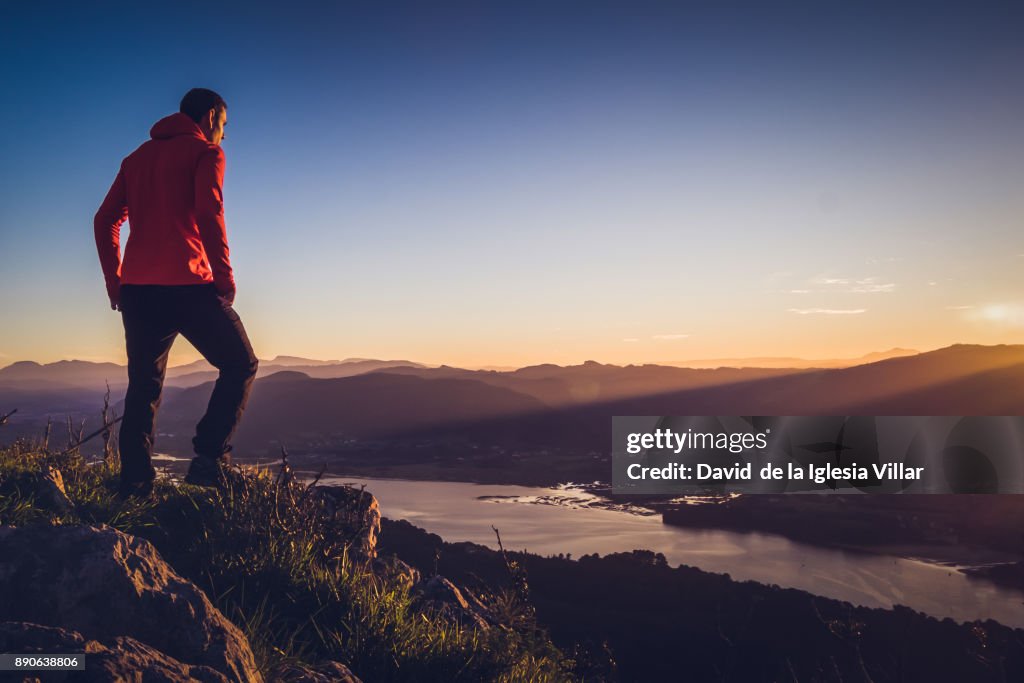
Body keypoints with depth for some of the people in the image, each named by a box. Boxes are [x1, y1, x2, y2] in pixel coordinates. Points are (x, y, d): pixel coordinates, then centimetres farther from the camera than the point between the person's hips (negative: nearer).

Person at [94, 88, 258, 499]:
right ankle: (209, 459, -9)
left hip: (136, 290, 7)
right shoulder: (205, 151, 3)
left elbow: (105, 221, 17)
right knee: (240, 365, 6)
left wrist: (115, 282, 16)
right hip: (186, 285, -6)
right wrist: (224, 278, -9)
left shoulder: (137, 157, 23)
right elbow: (209, 215, -12)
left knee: (143, 389, 11)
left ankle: (134, 487, 6)